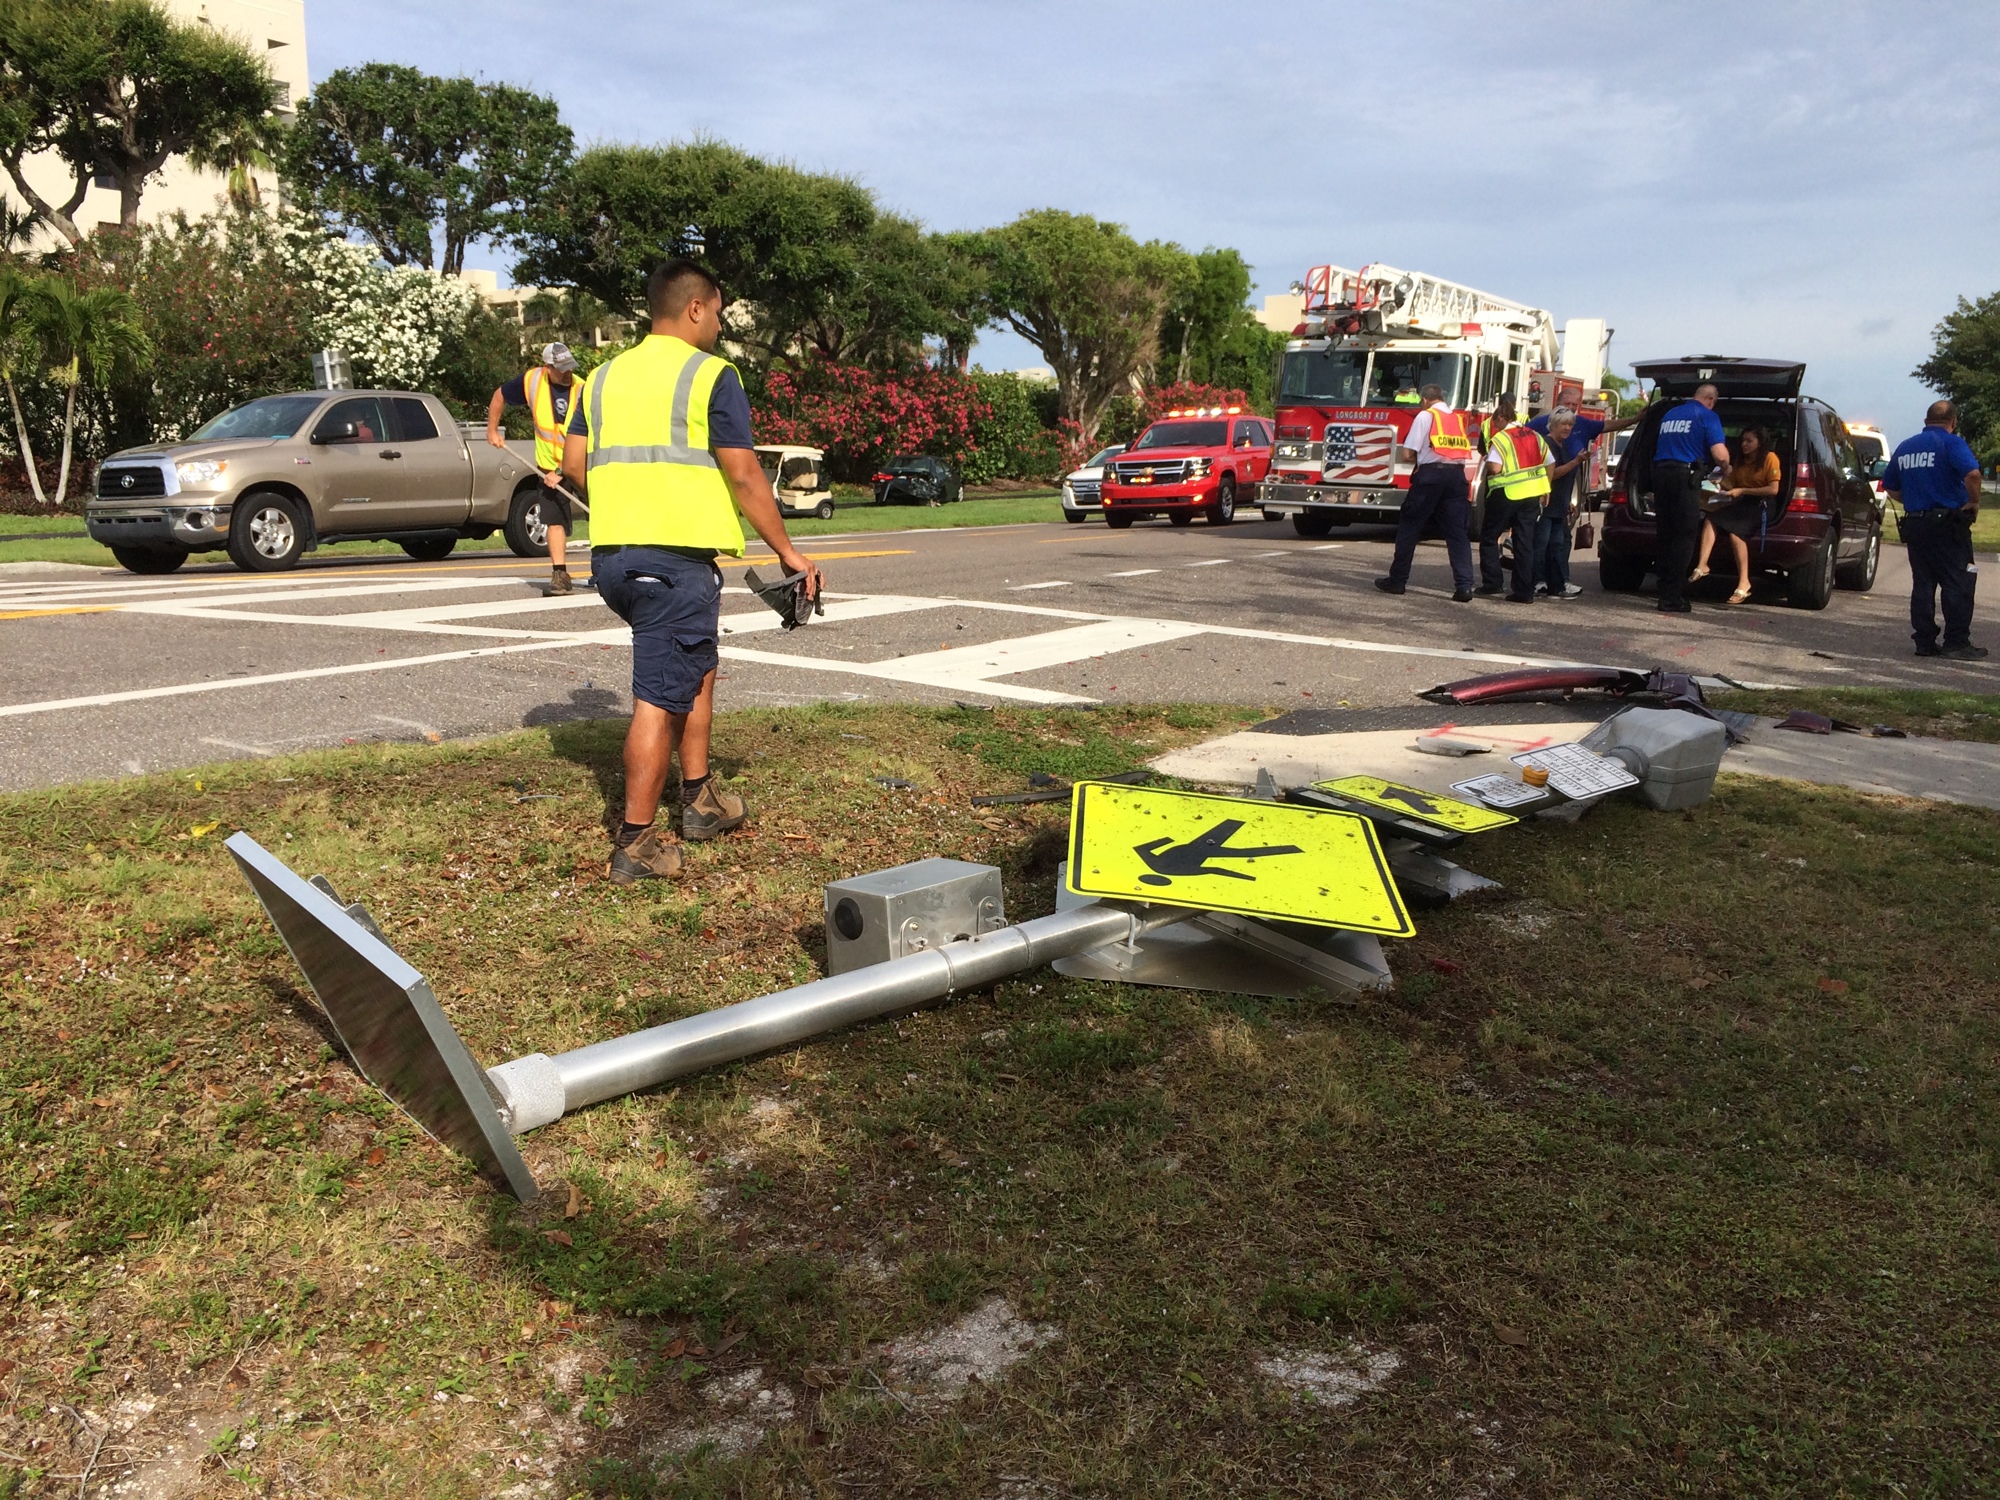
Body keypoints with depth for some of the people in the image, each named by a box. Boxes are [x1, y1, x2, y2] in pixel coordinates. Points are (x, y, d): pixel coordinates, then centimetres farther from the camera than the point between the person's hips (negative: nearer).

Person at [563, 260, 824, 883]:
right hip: (678, 557, -8)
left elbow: (574, 464, 12)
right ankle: (636, 844, -1)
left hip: (611, 553, 8)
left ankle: (699, 798, 30)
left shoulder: (604, 376, 15)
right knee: (660, 700, -4)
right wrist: (787, 551, -2)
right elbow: (743, 475, -10)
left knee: (696, 668, 24)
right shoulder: (711, 375, -4)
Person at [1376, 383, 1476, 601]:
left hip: (1431, 473, -5)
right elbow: (1466, 453, 20)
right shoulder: (1458, 418, 18)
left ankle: (1397, 580, 11)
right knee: (1457, 532, 2)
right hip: (1457, 475, 5)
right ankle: (1464, 586, -7)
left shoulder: (1425, 416, 1)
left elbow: (1407, 454, -5)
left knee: (1409, 527, 7)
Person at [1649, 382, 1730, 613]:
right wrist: (1726, 469, 12)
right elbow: (1721, 455, -9)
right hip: (1684, 475, -6)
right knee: (1684, 538, -3)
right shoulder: (1707, 416, 1)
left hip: (1660, 472, 6)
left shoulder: (1669, 415, 21)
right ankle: (1671, 599, -7)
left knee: (1666, 537, 11)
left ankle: (1667, 593, 14)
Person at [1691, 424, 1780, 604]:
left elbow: (1773, 489, -11)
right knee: (1710, 520, -22)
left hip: (1760, 506, -7)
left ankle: (1744, 582, -32)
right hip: (1741, 504, 7)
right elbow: (1732, 485, 16)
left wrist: (1742, 491, -14)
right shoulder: (1740, 461, 20)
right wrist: (1723, 484, -7)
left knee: (1735, 532, -32)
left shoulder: (1770, 458, -3)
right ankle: (1702, 565, -36)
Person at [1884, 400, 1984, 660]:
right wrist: (1973, 502, -11)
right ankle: (1957, 643, -2)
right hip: (1948, 524, -6)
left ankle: (1925, 642, 10)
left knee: (1922, 585, 10)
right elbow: (1972, 473, -24)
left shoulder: (1905, 447, 12)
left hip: (1914, 524, 6)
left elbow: (1890, 487, 19)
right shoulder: (1951, 443, -8)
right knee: (1958, 584, -1)